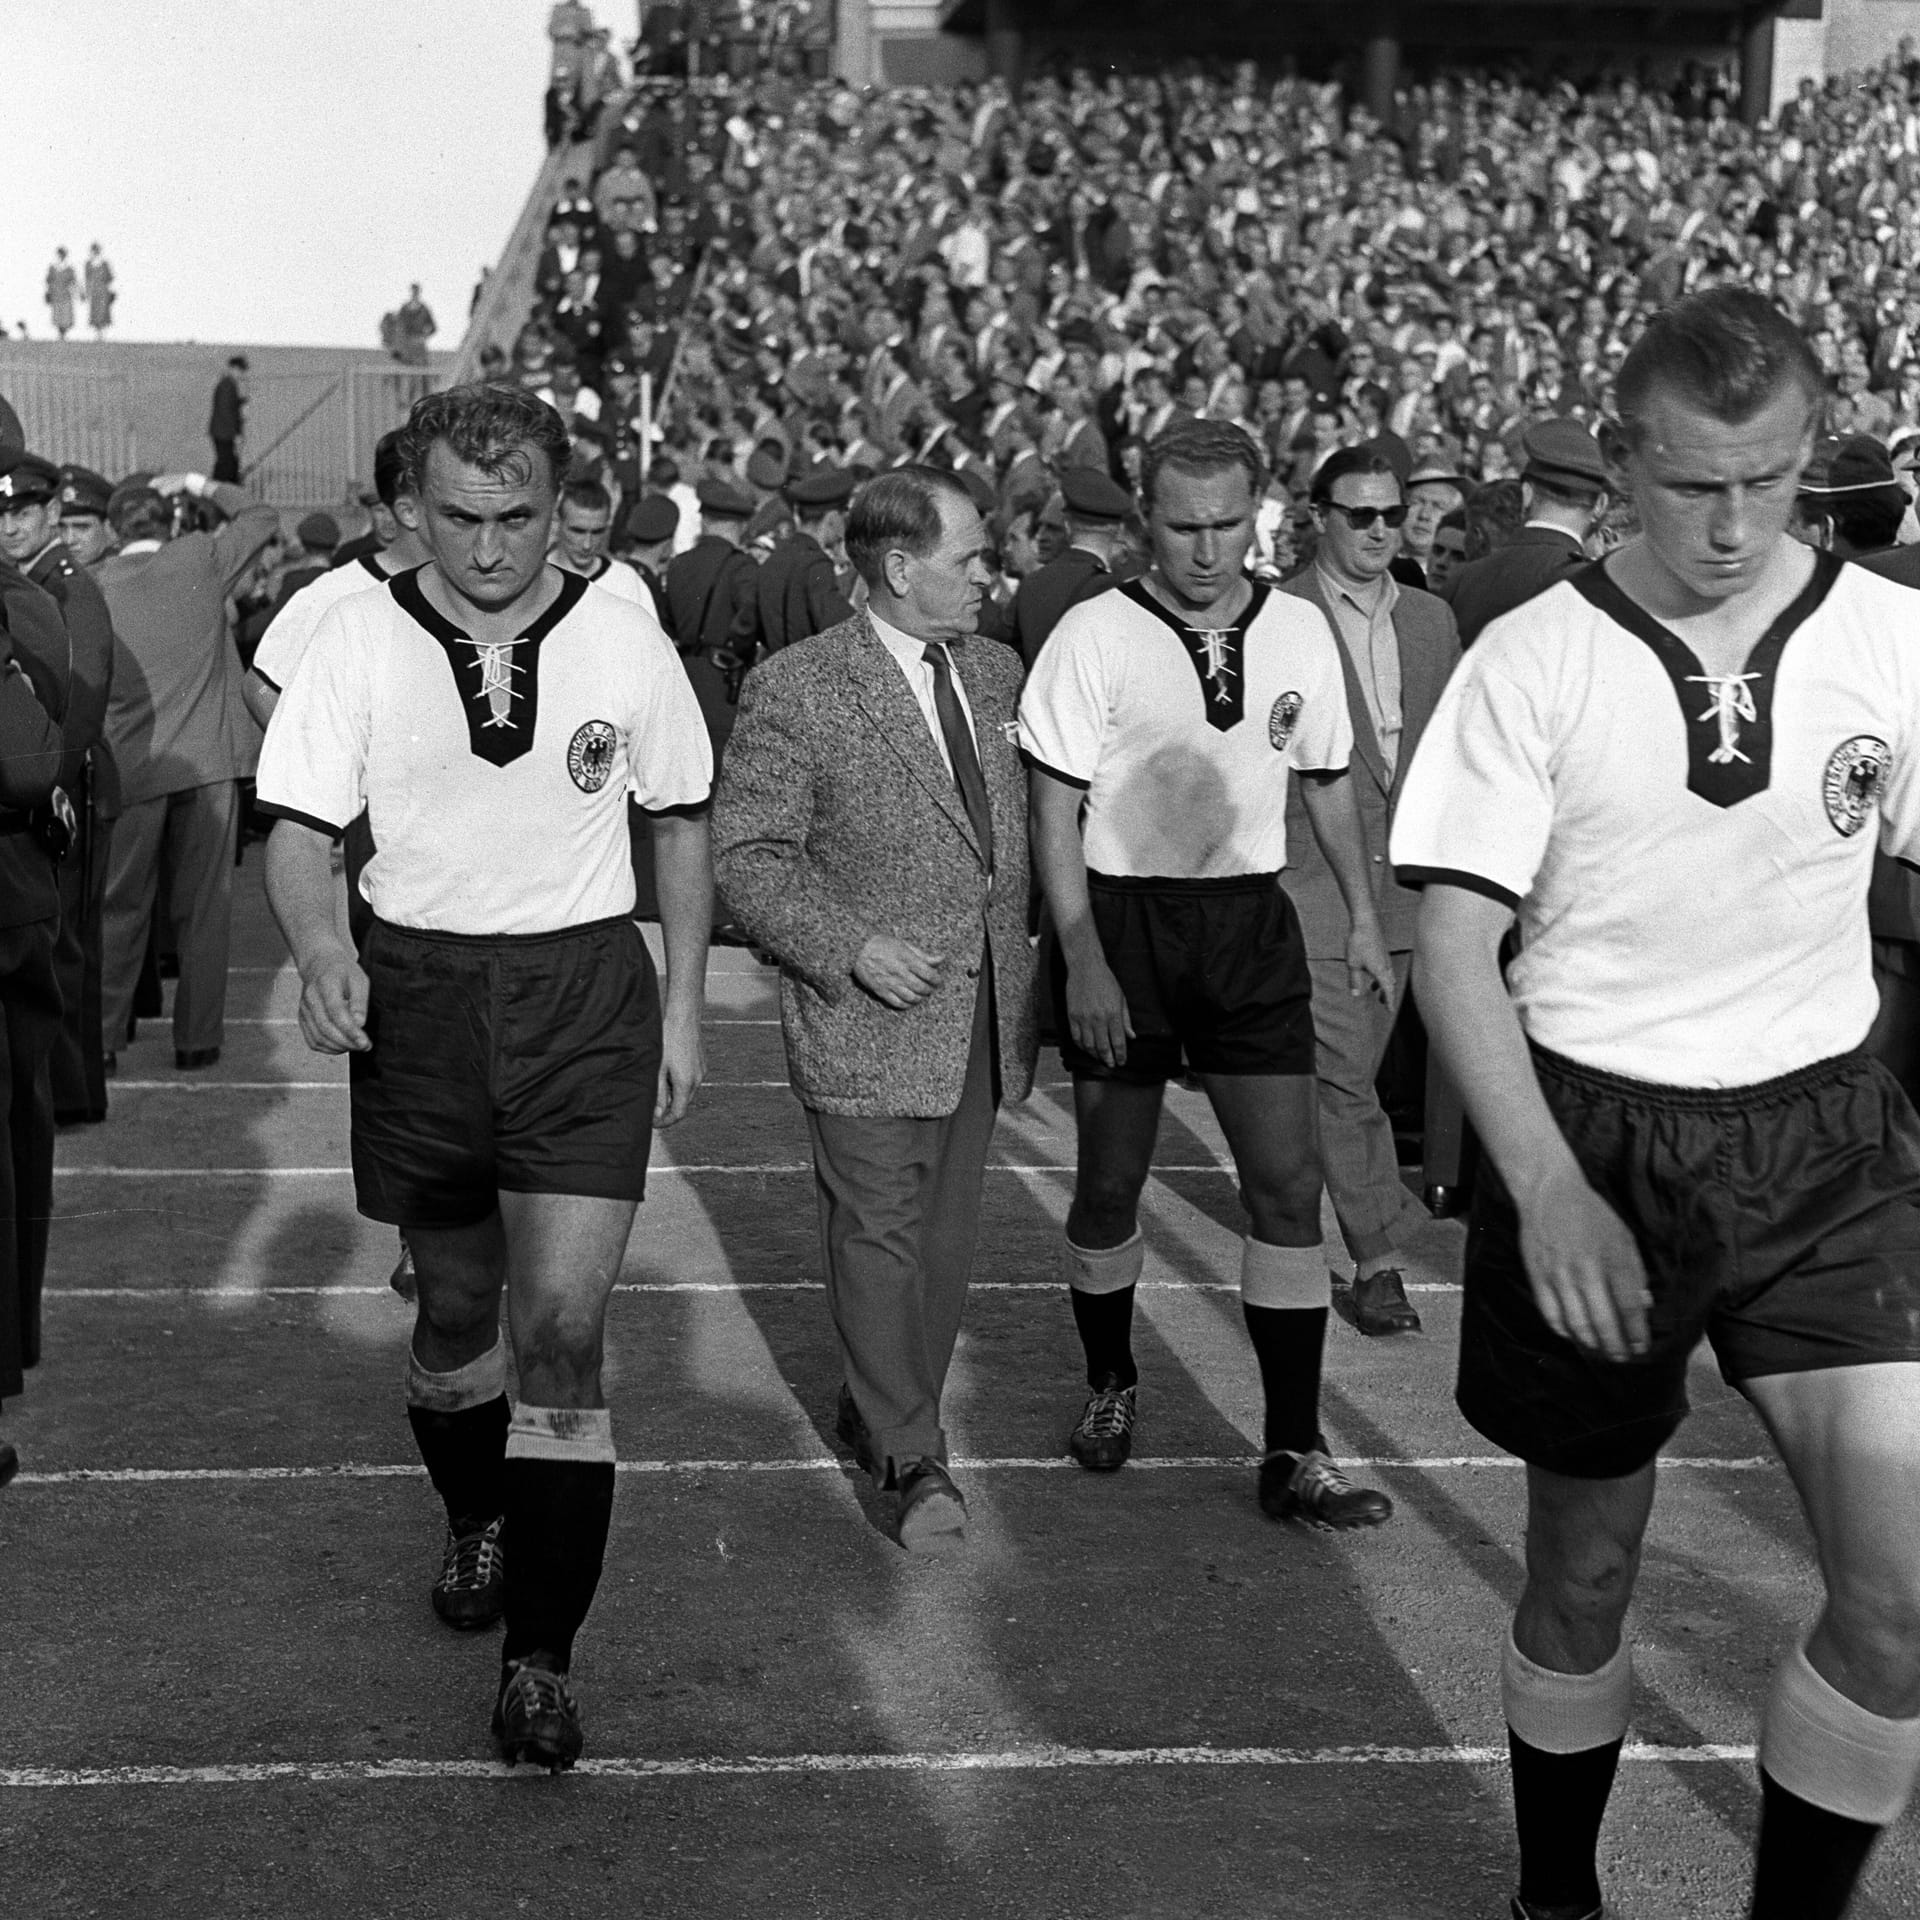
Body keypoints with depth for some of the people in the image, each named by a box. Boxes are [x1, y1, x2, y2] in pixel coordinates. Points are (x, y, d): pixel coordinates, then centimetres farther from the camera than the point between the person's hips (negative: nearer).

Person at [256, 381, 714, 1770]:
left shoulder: (622, 638, -1)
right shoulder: (360, 637, -3)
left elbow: (684, 821, 9)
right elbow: (300, 826, -4)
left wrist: (684, 1005, 6)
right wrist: (320, 943, -26)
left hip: (586, 992, -1)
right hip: (417, 990, 1)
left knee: (564, 1327, -10)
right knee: (457, 1304, 16)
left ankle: (543, 1651, 0)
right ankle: (478, 1522, 45)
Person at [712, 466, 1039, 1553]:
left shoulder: (996, 674, 10)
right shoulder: (797, 688, -10)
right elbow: (748, 855, -10)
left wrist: (1028, 979, 10)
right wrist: (849, 948, -20)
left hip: (984, 1013, 6)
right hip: (868, 1013, -6)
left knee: (948, 1233, 13)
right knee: (879, 1235, -1)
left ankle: (880, 1414, 29)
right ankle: (916, 1459, 9)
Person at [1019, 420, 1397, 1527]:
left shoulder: (1299, 630, 2)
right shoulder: (1095, 636, -9)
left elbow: (1330, 781, 16)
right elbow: (1057, 811, -7)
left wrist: (1365, 917, 13)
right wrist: (1083, 959, -14)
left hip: (1251, 918, 3)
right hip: (1122, 917, -2)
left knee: (1289, 1182, -3)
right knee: (1111, 1185, 7)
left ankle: (1295, 1454, 4)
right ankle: (1111, 1384, 32)